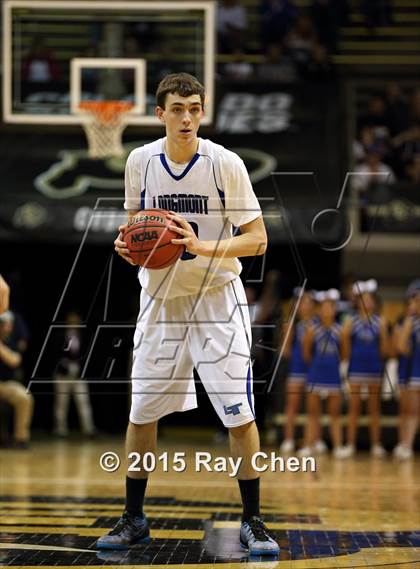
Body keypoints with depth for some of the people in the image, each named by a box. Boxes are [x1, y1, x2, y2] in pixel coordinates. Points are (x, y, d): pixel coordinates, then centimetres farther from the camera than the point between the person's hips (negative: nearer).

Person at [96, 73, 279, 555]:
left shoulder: (225, 163, -13)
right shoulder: (140, 161, -3)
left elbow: (257, 239, -11)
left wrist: (204, 247, -27)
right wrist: (127, 243, -8)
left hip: (217, 298, -3)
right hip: (160, 297, 3)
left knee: (239, 415, -7)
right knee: (141, 414, 4)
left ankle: (252, 522, 5)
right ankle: (134, 519, 18)